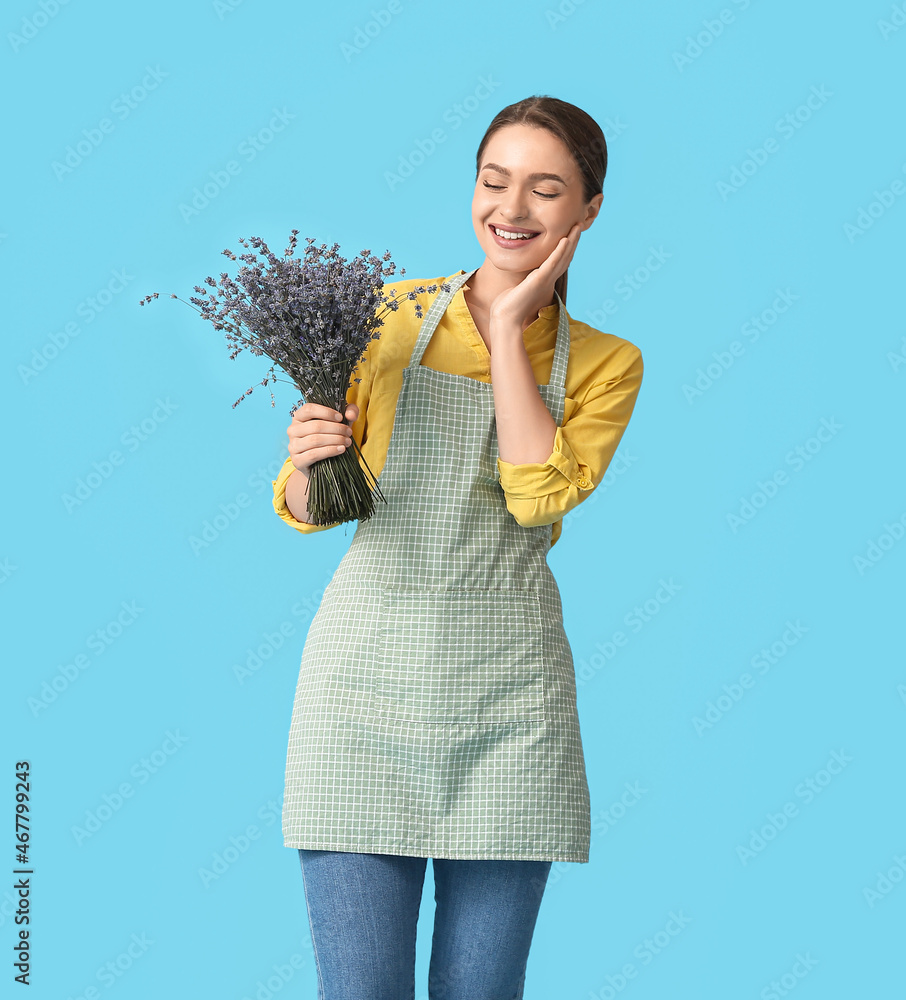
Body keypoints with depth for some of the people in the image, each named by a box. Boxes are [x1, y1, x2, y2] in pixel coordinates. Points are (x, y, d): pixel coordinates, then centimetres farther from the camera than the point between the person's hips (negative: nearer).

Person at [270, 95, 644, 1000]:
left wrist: (509, 328, -6)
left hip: (505, 687, 1)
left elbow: (541, 494, -11)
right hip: (367, 669, 0)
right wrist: (309, 459, -14)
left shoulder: (605, 363, 8)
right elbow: (304, 509, 8)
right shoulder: (390, 315, 7)